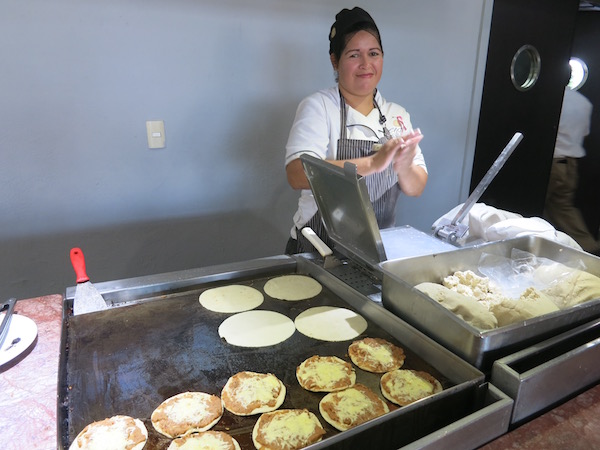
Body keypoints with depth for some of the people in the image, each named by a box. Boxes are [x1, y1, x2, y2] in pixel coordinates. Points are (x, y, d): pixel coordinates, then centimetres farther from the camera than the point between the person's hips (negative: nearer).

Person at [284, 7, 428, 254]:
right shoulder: (318, 106, -5)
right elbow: (297, 174, -21)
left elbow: (416, 188, 6)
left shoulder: (398, 115, 9)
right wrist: (372, 163, -28)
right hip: (320, 251, -5)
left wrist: (404, 169, -17)